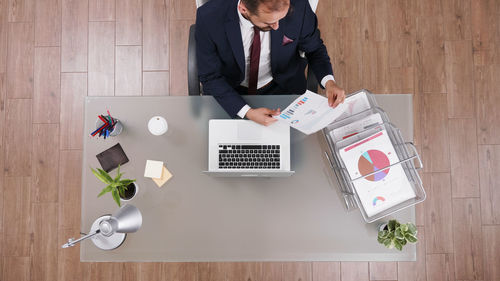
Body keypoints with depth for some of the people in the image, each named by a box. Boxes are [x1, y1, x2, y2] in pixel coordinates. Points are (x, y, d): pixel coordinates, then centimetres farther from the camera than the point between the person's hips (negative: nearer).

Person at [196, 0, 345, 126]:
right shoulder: (208, 17, -26)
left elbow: (314, 48, -3)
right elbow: (210, 77, -17)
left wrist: (328, 81, -22)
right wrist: (247, 112, -30)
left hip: (281, 86, 2)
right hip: (231, 90, -1)